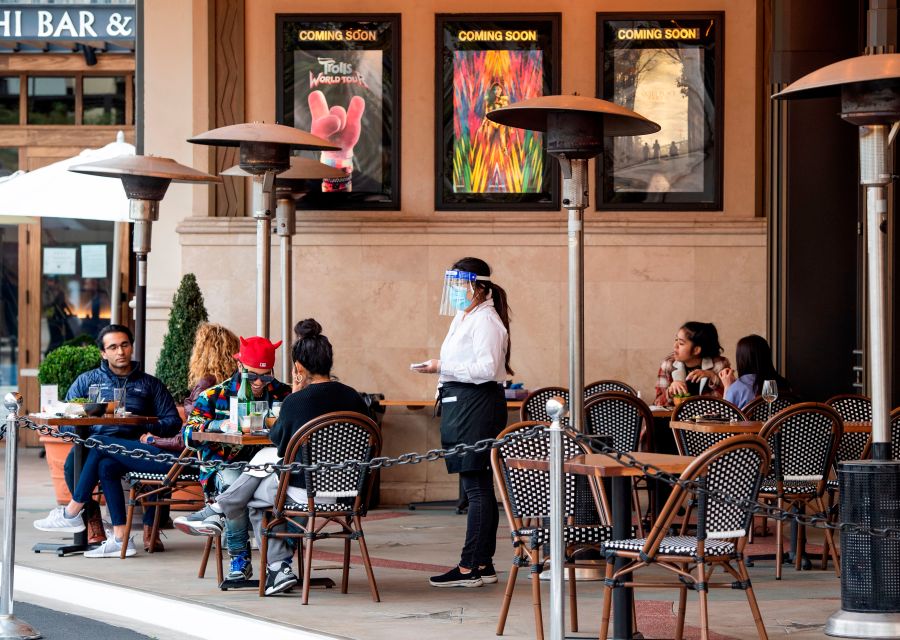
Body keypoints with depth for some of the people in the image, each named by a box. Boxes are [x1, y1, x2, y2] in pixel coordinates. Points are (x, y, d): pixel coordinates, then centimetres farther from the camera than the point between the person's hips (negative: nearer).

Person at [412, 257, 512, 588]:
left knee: (476, 487, -9)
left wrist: (443, 368, -20)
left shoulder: (485, 320, -12)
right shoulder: (463, 317, 19)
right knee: (478, 487, 11)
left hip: (477, 405, -11)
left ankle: (469, 568, -9)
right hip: (460, 403, 11)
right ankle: (483, 565, 14)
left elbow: (487, 368, -22)